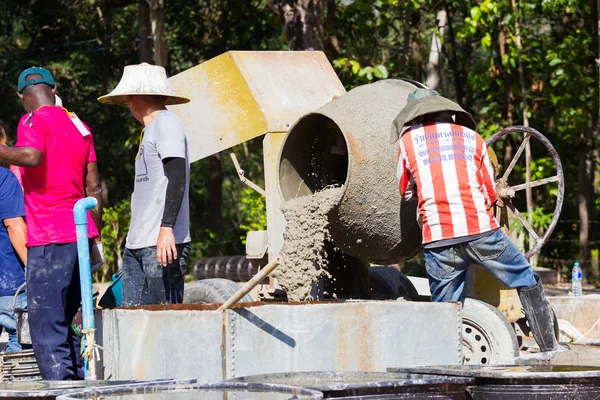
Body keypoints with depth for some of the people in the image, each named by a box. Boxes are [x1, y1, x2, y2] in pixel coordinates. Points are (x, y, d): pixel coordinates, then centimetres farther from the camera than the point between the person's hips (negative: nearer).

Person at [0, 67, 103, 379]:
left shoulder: (33, 120, -5)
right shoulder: (78, 124, 18)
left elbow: (32, 156, -27)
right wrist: (95, 236, 22)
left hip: (49, 237, -8)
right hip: (80, 232, 8)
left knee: (46, 323, -7)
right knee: (62, 322, 15)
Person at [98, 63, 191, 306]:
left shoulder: (166, 124, -6)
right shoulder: (150, 129, 22)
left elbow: (177, 178, -16)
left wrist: (166, 228, -24)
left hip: (162, 243, -9)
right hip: (137, 243, 9)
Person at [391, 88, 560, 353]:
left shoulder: (408, 139, 13)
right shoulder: (471, 137, 17)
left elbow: (404, 191, 25)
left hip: (438, 239, -1)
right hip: (481, 230, 1)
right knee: (527, 282, 17)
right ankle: (549, 346, 14)